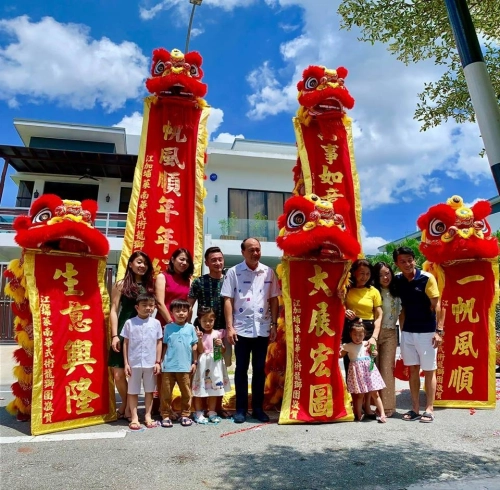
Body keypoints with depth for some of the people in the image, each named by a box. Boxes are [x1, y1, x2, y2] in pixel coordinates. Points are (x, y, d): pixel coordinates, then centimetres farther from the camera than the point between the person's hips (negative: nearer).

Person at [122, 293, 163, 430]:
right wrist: (126, 363, -2)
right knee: (133, 391, 8)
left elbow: (159, 343, 4)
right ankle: (134, 418, 19)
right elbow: (125, 344, 0)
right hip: (134, 363, -1)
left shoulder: (156, 323, -1)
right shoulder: (129, 323, -4)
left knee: (149, 390, 11)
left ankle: (148, 416, 23)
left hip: (150, 363, 1)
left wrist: (158, 362, 1)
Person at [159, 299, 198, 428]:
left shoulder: (190, 328, 1)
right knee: (166, 392, 7)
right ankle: (166, 416, 19)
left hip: (185, 366, 1)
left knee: (186, 392, 9)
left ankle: (185, 415, 22)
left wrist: (195, 362, 3)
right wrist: (161, 361, 1)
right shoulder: (168, 327, 1)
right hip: (169, 366, 0)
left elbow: (194, 347, 5)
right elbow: (165, 346, 5)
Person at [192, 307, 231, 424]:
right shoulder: (199, 334, -4)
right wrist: (199, 339, -23)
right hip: (203, 364, -2)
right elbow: (200, 351, -11)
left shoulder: (218, 333, 2)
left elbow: (223, 351, 4)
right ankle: (198, 413, 18)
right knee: (200, 389, 3)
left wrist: (220, 345, -16)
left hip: (215, 364, 3)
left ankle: (212, 412, 24)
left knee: (214, 389, 10)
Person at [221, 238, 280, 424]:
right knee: (241, 369, 7)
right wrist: (229, 327, -9)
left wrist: (274, 325, 2)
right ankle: (241, 409, 19)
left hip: (262, 328, 2)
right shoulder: (234, 272, -3)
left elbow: (274, 300, 7)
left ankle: (258, 408, 23)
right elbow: (228, 300, -4)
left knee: (259, 369, 11)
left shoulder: (268, 272, 4)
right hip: (241, 328, -2)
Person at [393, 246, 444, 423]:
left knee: (429, 370, 5)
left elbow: (436, 305, -11)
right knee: (413, 370, 11)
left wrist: (439, 330, -15)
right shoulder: (397, 280, 2)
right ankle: (415, 408, 20)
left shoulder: (427, 278, -11)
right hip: (407, 332, 4)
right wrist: (402, 329, 5)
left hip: (427, 332, -4)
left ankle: (429, 409, 15)